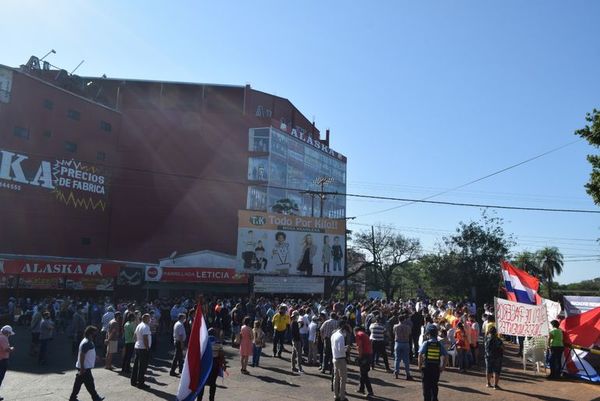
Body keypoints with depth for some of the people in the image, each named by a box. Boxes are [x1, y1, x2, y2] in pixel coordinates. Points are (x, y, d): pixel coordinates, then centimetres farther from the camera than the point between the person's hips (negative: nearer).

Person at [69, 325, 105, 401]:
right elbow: (81, 356, -25)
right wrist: (82, 369, -23)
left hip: (85, 367, 10)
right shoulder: (86, 343, -23)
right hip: (84, 368, -10)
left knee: (78, 383, 16)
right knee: (89, 383, 2)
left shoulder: (89, 342, 8)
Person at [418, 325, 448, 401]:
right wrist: (442, 367, 4)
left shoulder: (425, 343, -7)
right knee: (434, 386, 17)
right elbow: (445, 356, -4)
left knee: (426, 386, 8)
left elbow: (420, 355, -15)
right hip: (436, 368, 3)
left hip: (426, 367, -2)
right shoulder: (439, 344, 0)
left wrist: (419, 366, -6)